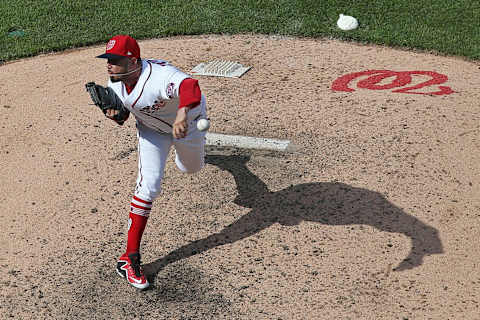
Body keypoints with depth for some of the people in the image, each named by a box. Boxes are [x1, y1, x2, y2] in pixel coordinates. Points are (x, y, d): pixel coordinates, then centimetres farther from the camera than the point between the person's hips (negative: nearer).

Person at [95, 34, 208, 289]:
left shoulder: (161, 75, -43)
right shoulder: (115, 82, -21)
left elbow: (190, 87, -64)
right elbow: (123, 114, -3)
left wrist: (182, 115, -84)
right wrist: (115, 113, -27)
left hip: (187, 119, -2)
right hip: (151, 128, 3)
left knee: (191, 168, 25)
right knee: (148, 184, -15)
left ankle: (186, 148, 66)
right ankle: (129, 258, -11)